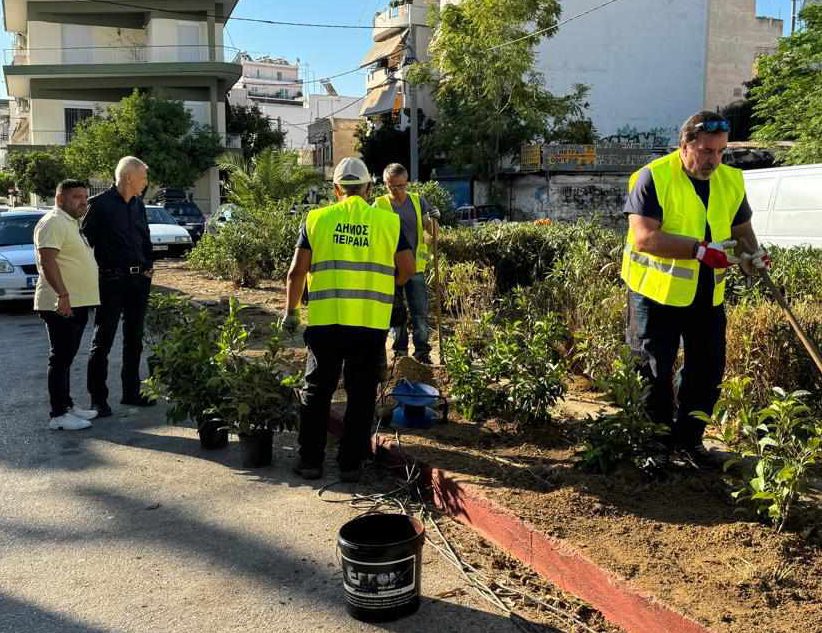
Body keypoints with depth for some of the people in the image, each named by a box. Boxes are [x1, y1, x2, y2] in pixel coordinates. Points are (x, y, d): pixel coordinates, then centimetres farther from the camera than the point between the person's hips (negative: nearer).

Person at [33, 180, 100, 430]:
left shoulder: (72, 223, 19)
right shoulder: (54, 222, -12)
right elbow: (47, 261, -23)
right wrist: (62, 294, -29)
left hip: (77, 303, 10)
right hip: (61, 304, -10)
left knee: (66, 357, 15)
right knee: (61, 358, -6)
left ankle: (67, 405, 24)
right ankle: (58, 415, -1)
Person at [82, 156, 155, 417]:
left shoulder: (138, 205, 12)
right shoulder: (100, 204, -9)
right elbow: (86, 240, -8)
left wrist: (148, 266, 10)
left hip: (139, 281, 7)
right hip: (111, 281, -7)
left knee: (134, 339, 13)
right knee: (102, 341, 0)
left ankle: (131, 392, 23)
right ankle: (98, 399, 6)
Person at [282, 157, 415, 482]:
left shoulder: (317, 219, 2)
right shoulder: (388, 221, 3)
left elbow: (297, 272, 1)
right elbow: (407, 269, 4)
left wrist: (291, 312, 13)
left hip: (324, 321, 0)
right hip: (371, 323, 0)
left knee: (317, 391, 13)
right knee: (361, 394, 11)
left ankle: (310, 461, 19)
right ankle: (350, 464, 17)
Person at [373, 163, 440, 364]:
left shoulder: (418, 201, 6)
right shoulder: (379, 206, -2)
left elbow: (430, 232, 6)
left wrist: (433, 219, -15)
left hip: (415, 267, 2)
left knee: (421, 312, 1)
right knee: (396, 313, 7)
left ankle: (422, 352, 9)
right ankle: (400, 351, 19)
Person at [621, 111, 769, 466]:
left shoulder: (731, 180, 5)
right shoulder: (653, 177, -14)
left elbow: (741, 229, 17)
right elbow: (644, 237, -24)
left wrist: (750, 253, -7)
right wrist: (702, 250, -30)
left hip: (708, 294, 6)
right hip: (657, 291, -6)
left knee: (708, 370, 12)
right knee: (653, 371, 3)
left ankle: (688, 438, 29)